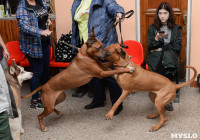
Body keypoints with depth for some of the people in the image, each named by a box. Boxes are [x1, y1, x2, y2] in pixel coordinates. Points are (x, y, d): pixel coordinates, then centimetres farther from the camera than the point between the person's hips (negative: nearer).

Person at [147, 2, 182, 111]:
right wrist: (157, 39, -17)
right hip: (155, 56, 0)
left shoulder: (176, 28, 10)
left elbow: (177, 46, 1)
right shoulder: (152, 28, 9)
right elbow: (151, 47, 4)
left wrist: (161, 48, -6)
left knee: (167, 58, -38)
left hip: (171, 54, 0)